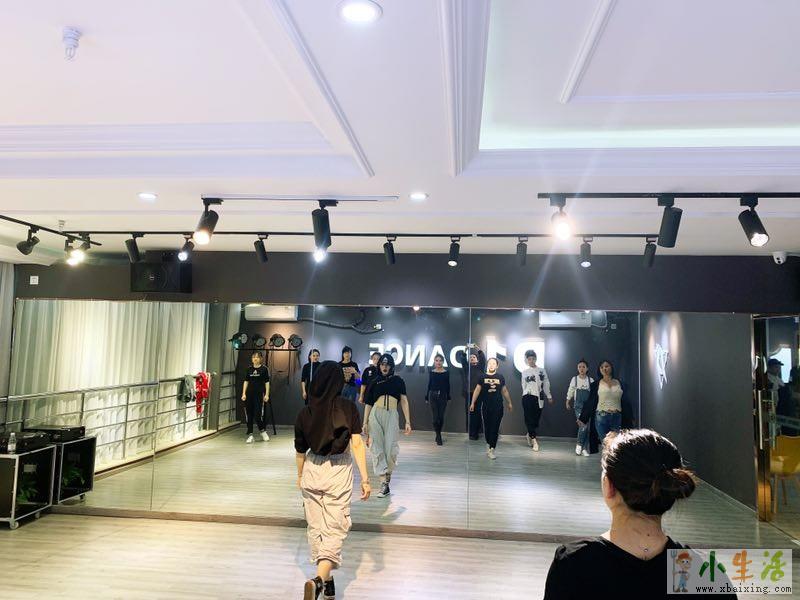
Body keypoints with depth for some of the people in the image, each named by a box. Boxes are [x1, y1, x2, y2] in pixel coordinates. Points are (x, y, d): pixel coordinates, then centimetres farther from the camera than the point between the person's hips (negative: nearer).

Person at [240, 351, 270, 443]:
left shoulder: (264, 369, -1)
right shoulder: (249, 369, 9)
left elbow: (267, 383, 0)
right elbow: (246, 382, 11)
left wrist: (267, 394, -6)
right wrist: (244, 394, 3)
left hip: (259, 394, -4)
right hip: (249, 394, 4)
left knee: (258, 415, -7)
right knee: (249, 415, 3)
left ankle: (263, 431, 19)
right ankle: (250, 435, 10)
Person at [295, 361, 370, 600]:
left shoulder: (305, 412, -2)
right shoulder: (348, 408, -9)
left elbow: (300, 449, 7)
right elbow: (357, 444, -14)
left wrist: (300, 475, 24)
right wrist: (365, 478, -10)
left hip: (312, 471, 3)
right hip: (339, 473, -2)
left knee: (315, 527, 15)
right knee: (334, 529, 2)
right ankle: (319, 579, -19)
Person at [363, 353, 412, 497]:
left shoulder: (398, 380, 10)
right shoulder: (375, 382, 13)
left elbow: (404, 401, 5)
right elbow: (368, 404, 13)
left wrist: (408, 422, -3)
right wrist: (365, 423, 6)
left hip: (392, 415, -2)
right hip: (375, 415, 2)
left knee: (391, 450, -10)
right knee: (377, 449, -3)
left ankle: (388, 474, 17)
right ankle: (384, 484, 1)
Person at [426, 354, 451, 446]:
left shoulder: (446, 372, 2)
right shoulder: (431, 372, 3)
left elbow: (448, 386, 6)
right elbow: (429, 385, 7)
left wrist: (448, 397, 5)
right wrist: (427, 397, 6)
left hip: (443, 396, 0)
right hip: (433, 396, 0)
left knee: (441, 417, 3)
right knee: (435, 417, -4)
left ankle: (438, 435, 22)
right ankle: (439, 437, 4)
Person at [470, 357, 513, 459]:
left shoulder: (500, 377, 5)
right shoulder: (483, 377, 2)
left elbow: (505, 391, 14)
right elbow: (477, 390, 3)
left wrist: (509, 403, 16)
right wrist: (473, 403, -2)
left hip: (498, 407, 0)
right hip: (486, 406, 0)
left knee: (495, 428, -4)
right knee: (487, 427, 8)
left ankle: (491, 449, -4)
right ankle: (488, 444, 29)